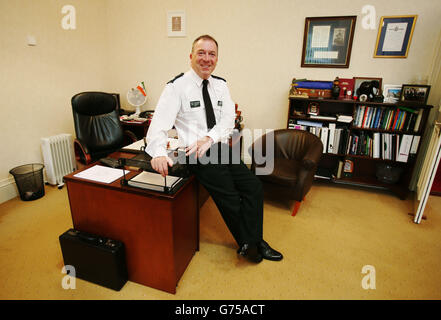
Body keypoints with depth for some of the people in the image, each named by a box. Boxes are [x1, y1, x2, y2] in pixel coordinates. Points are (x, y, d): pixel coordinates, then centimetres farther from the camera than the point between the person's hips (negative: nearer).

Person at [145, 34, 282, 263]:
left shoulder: (221, 85, 9)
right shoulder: (177, 87, -7)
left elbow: (228, 118, -1)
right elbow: (159, 124, -17)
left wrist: (209, 138, -19)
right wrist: (159, 153, -37)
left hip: (221, 148, 6)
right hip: (197, 156, -5)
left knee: (254, 187, -4)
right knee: (230, 198, -11)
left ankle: (251, 242, 12)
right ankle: (250, 244, 15)